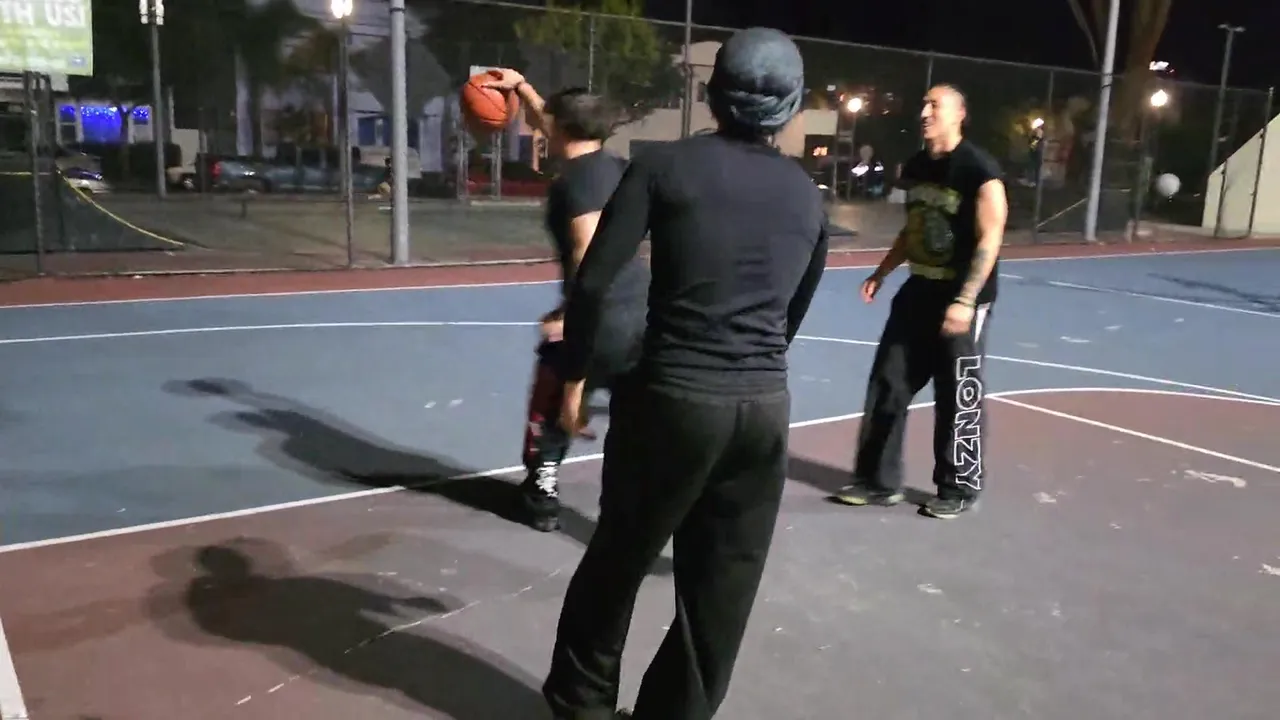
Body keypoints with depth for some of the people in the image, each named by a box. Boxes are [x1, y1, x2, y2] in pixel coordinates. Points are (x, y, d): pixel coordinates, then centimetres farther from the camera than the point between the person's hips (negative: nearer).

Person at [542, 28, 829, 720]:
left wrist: (574, 376, 3)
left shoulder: (664, 165, -2)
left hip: (673, 397, -3)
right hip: (766, 406, 3)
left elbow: (593, 283, -9)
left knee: (619, 558, 17)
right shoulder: (808, 196, 10)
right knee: (722, 583, 15)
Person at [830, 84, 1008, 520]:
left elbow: (989, 240, -19)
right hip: (918, 292, 8)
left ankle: (961, 489, 20)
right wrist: (881, 273, 14)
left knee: (958, 399, 3)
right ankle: (879, 482, 19)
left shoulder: (979, 170, -15)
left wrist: (965, 300, -24)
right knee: (887, 385, 7)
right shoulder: (915, 167, 7)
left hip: (962, 299, -7)